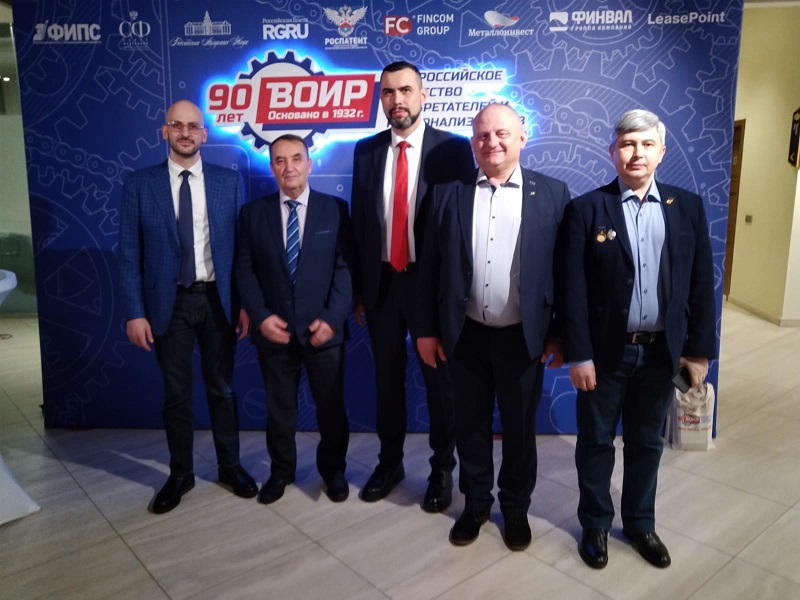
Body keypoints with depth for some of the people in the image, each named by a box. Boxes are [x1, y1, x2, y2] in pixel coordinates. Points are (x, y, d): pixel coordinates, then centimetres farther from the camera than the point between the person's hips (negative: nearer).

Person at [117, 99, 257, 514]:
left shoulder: (229, 181, 2)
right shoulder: (139, 184, 0)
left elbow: (243, 246, 1)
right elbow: (129, 253, -2)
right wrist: (135, 312, -7)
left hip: (218, 299, 1)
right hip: (169, 302, 0)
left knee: (221, 388, 13)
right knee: (176, 393, 11)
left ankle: (230, 467, 29)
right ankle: (180, 473, 28)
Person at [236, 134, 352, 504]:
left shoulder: (335, 209, 0)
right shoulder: (253, 212, 4)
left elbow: (345, 268, -5)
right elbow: (245, 270, 1)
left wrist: (331, 318, -14)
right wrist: (261, 317, -11)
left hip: (323, 329, -1)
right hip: (274, 330, 1)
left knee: (331, 406, 12)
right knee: (279, 407, 15)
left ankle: (333, 469, 34)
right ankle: (280, 471, 35)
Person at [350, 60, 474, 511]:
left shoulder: (453, 148, -4)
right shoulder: (366, 151, 6)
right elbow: (358, 221, 7)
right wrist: (358, 289, 5)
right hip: (381, 281, 3)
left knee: (439, 379, 10)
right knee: (388, 378, 15)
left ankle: (442, 469, 28)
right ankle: (390, 462, 34)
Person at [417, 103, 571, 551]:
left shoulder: (553, 193, -2)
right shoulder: (449, 194, 1)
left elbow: (565, 268, -2)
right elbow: (431, 267, 2)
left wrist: (560, 333, -4)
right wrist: (428, 329, 0)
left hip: (524, 335, -1)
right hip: (466, 334, 1)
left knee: (520, 427, 14)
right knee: (471, 425, 15)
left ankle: (516, 508, 36)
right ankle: (475, 503, 35)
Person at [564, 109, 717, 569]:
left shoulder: (688, 207, 3)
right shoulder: (586, 209, -6)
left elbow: (701, 284, 4)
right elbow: (574, 289, -9)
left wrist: (700, 350, 1)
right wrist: (579, 355, -12)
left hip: (661, 352, 3)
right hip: (606, 351, -2)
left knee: (647, 443, 17)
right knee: (596, 442, 12)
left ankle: (640, 522, 37)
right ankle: (596, 524, 32)